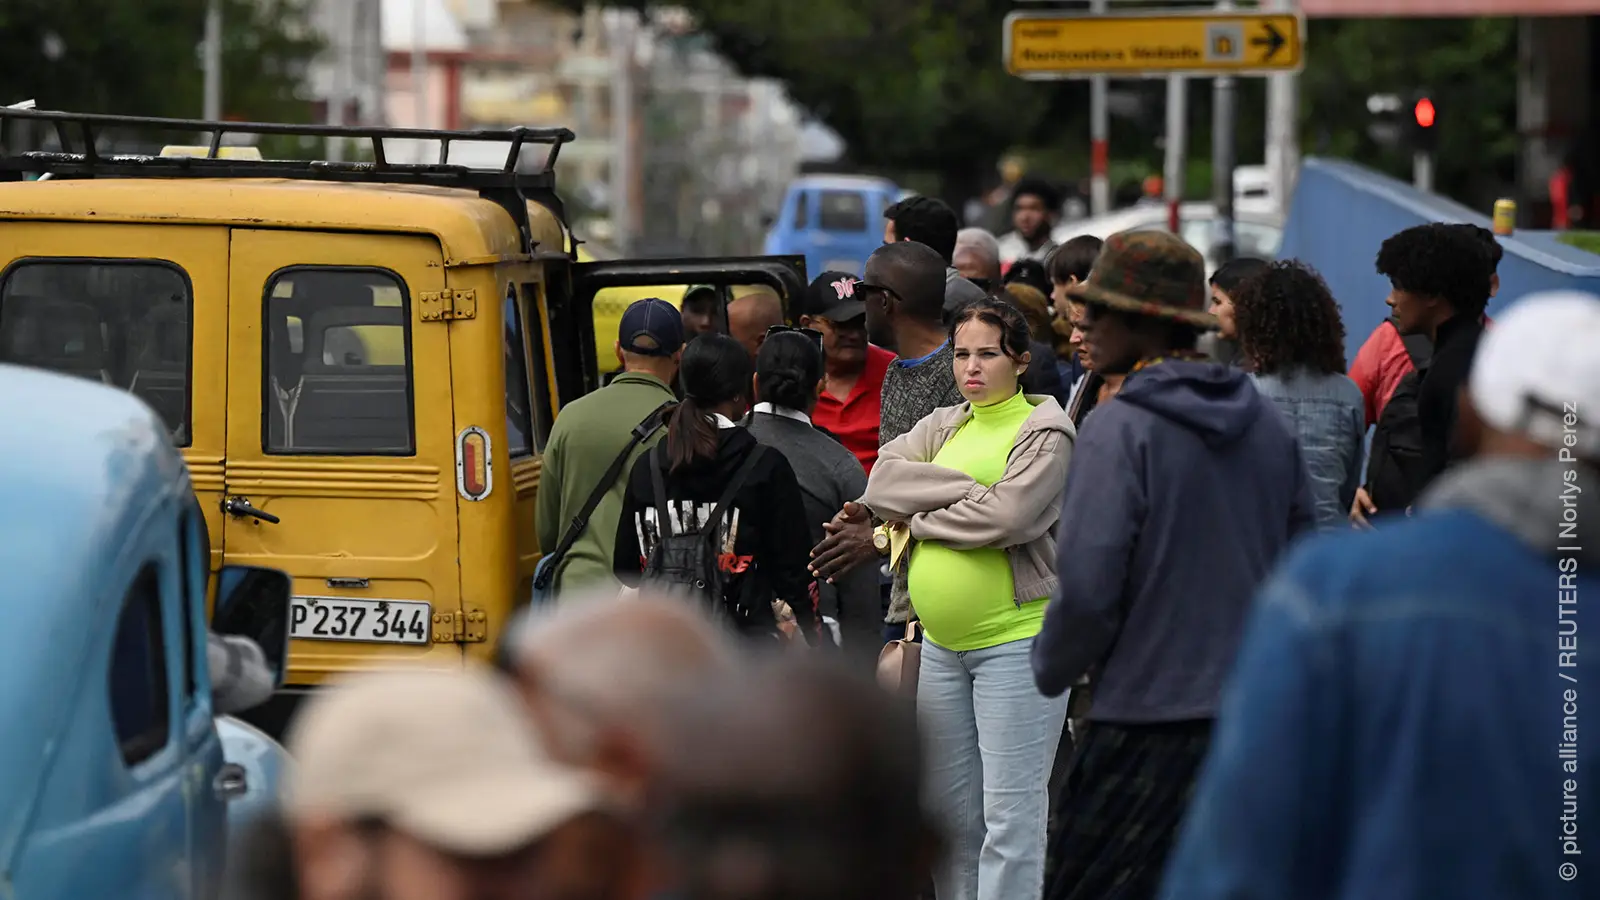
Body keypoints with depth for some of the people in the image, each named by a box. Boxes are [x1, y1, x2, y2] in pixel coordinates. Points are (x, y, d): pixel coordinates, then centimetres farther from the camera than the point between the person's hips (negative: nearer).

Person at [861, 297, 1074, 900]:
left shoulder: (1044, 431, -4)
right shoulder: (944, 427, 15)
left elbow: (1008, 515, -19)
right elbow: (882, 483, -1)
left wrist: (920, 518, -6)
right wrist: (965, 489, -12)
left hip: (1016, 641, -7)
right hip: (941, 645, 7)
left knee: (1010, 811, -7)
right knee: (950, 811, 11)